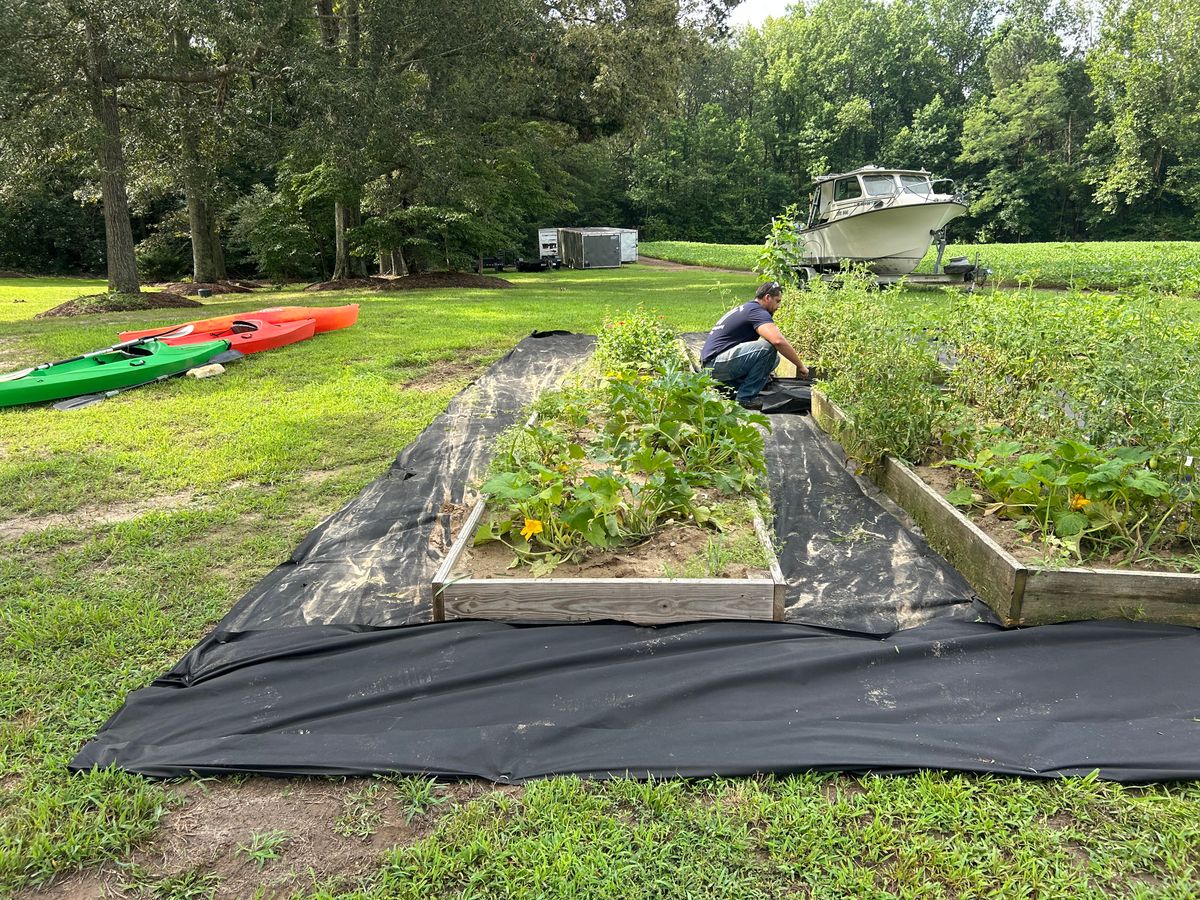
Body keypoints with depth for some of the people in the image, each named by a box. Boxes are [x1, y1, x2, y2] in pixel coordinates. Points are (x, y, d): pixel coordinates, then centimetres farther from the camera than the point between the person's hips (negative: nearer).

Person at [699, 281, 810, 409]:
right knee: (768, 348, -22)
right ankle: (745, 398, -14)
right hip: (716, 363, -10)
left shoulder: (746, 308, 23)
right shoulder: (757, 311, -10)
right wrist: (800, 366, -14)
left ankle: (726, 389, 10)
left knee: (772, 358, 11)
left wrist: (763, 370, 39)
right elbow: (778, 341, -25)